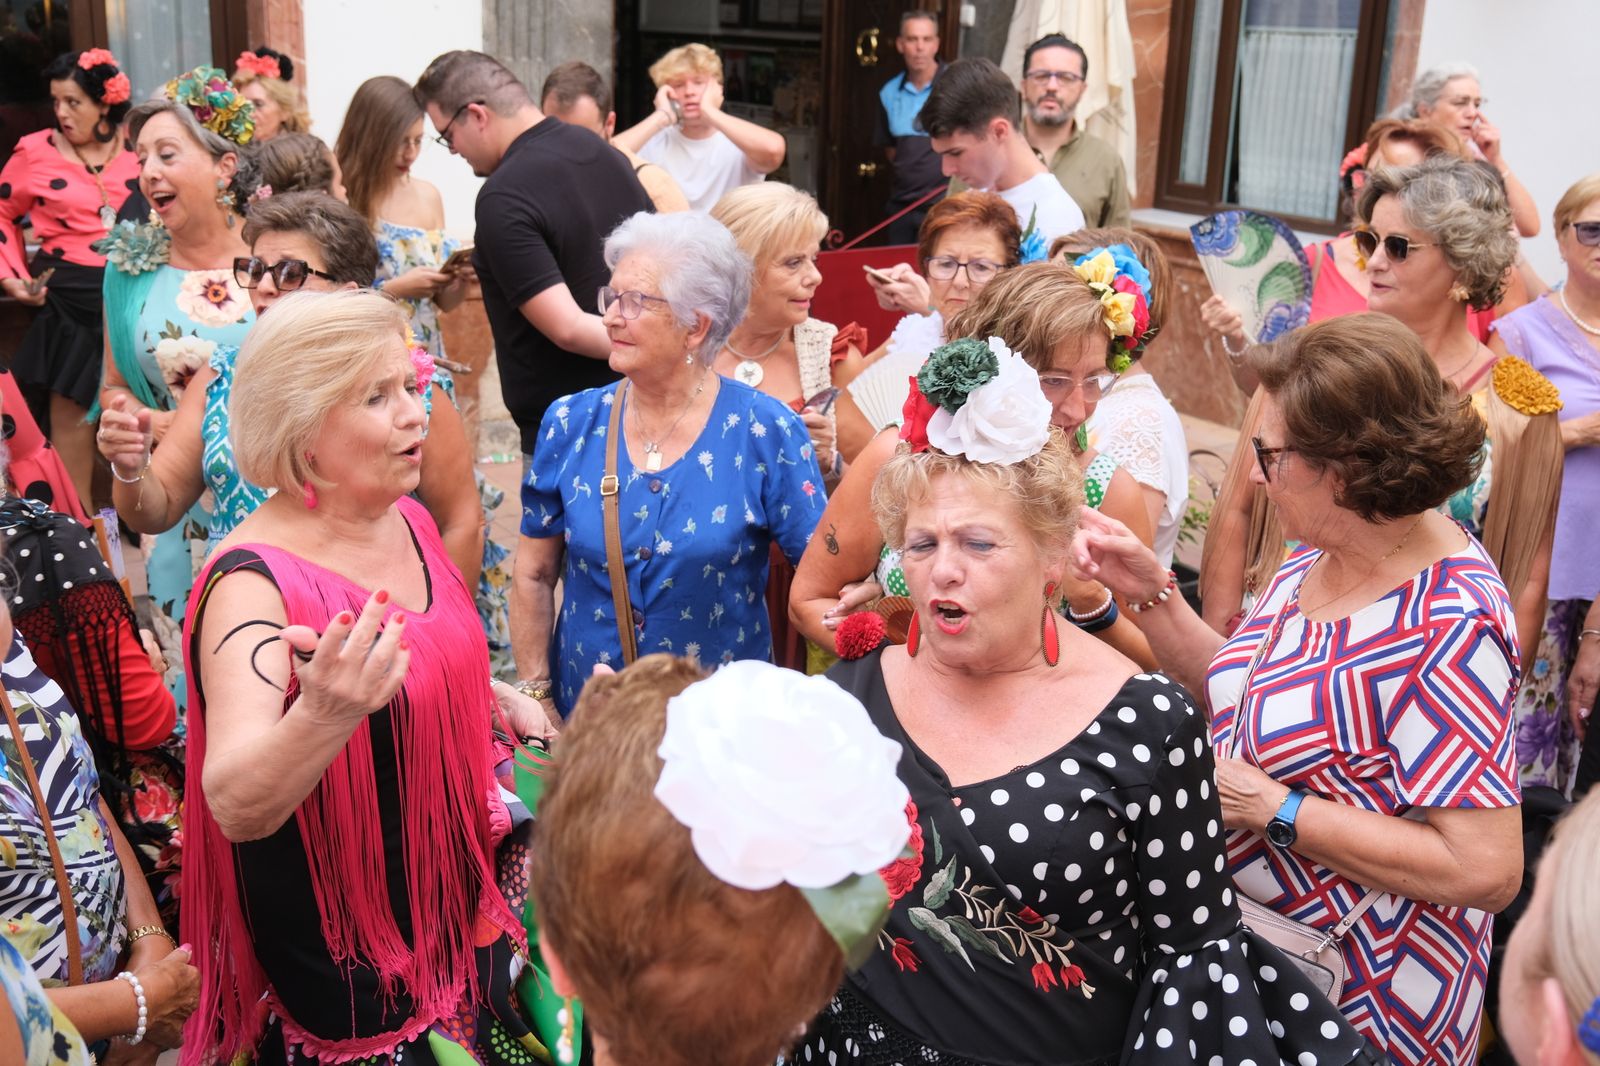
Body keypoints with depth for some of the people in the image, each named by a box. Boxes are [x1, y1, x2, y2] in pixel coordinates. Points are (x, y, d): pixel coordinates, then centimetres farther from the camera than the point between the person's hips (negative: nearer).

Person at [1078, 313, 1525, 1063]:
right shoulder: (1322, 554, -4)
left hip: (1350, 1000, -7)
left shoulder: (1446, 628, -27)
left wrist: (1272, 810, -25)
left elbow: (1486, 872, -28)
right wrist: (1151, 592, -5)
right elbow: (1241, 698, 7)